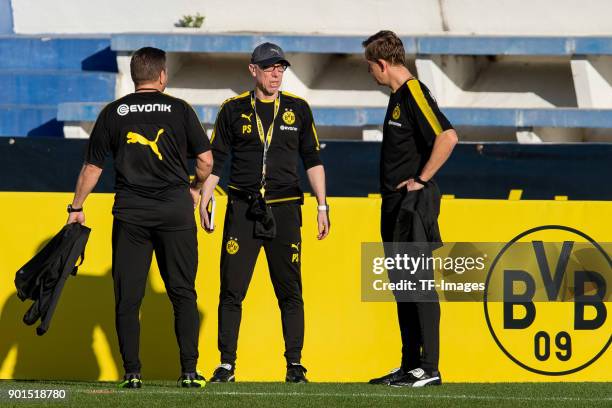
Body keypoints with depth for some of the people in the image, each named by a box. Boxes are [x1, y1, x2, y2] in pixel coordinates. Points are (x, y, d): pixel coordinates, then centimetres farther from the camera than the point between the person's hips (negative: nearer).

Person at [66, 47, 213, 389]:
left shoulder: (113, 113, 6)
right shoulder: (180, 109, 2)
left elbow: (92, 167, 7)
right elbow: (206, 160, 1)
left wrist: (76, 208, 18)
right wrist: (196, 189, 21)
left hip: (130, 212, 1)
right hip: (175, 208, -1)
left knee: (128, 296, 4)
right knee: (183, 293, 4)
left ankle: (132, 373, 0)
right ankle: (189, 371, -1)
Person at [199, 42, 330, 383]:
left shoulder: (298, 109, 9)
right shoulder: (234, 110, 6)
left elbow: (312, 160, 10)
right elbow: (215, 160, 8)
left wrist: (322, 206, 4)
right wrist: (204, 203, -1)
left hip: (285, 209, 0)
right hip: (243, 209, 0)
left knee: (290, 291, 0)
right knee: (232, 291, -3)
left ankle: (295, 365, 4)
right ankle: (227, 365, 1)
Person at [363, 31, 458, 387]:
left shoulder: (414, 94, -14)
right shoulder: (398, 96, 16)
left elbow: (448, 137, -26)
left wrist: (422, 180, -19)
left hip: (414, 204, -10)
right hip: (396, 206, 10)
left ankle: (429, 368, -9)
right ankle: (410, 366, 17)